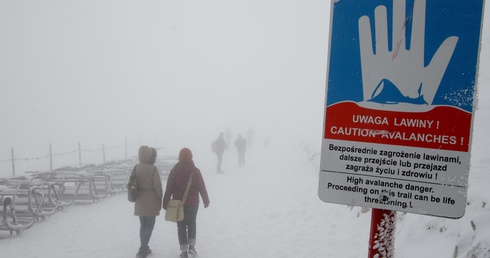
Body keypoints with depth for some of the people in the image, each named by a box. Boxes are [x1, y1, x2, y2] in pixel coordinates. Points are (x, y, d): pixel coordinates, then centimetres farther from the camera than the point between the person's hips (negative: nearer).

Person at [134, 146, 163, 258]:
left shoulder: (136, 168, 4)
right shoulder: (153, 169, -15)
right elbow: (157, 186, -14)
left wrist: (137, 196, 16)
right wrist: (160, 198, -1)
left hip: (140, 201, 6)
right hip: (151, 201, -6)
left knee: (143, 225, 16)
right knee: (149, 226, 2)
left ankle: (144, 248, 24)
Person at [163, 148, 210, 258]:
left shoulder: (174, 170, -6)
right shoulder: (195, 170, -6)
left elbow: (169, 189, -5)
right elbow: (202, 187, -3)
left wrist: (165, 203, 3)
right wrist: (206, 200, 8)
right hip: (193, 202, 0)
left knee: (181, 225, 8)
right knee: (192, 223, 21)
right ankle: (191, 245, 11)